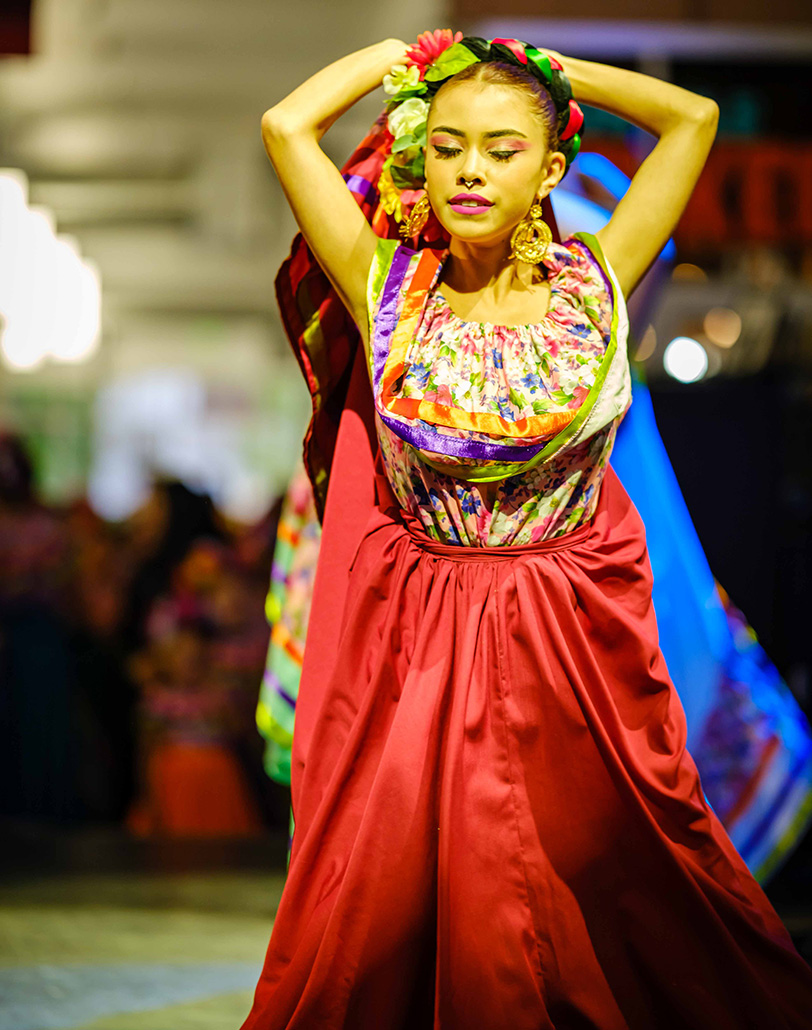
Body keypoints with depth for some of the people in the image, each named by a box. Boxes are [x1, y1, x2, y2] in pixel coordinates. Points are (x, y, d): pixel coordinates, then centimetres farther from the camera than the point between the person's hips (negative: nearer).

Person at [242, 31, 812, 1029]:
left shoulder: (592, 287, -2)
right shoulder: (386, 293, -3)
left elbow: (693, 116, 1)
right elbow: (287, 125, -7)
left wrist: (550, 68, 9)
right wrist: (393, 57, 7)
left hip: (573, 643, 0)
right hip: (417, 641, 0)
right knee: (378, 902, -1)